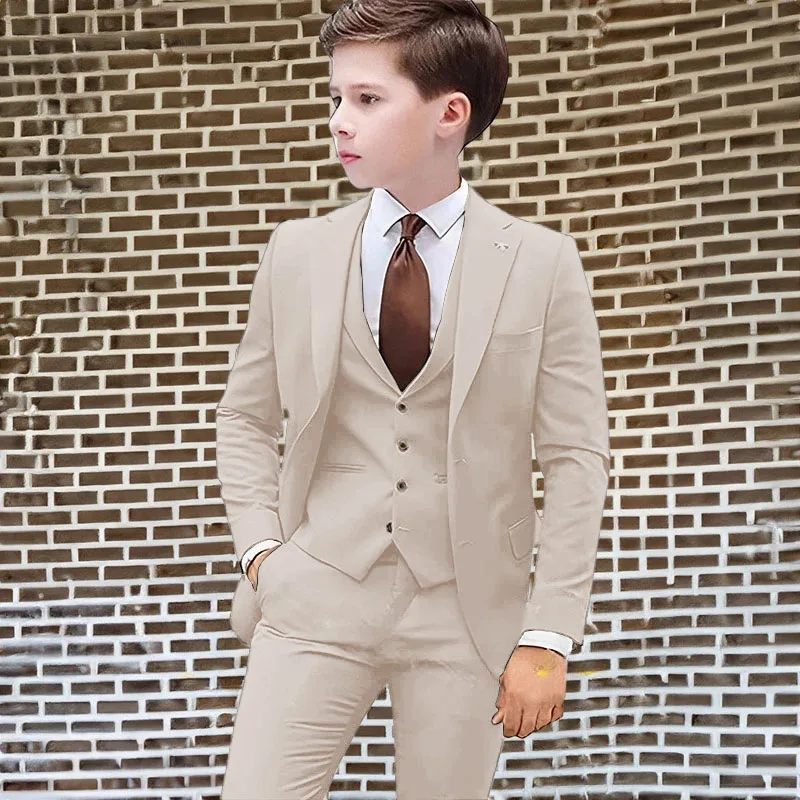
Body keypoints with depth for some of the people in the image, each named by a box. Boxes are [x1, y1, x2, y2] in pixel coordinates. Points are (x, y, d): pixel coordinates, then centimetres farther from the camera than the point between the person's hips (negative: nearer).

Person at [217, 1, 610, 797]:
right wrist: (260, 548, 1)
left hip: (466, 612, -1)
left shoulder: (541, 264, -3)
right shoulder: (295, 252, 4)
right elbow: (246, 419, 15)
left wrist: (548, 635, -6)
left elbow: (575, 458, -2)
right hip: (315, 599, 1)